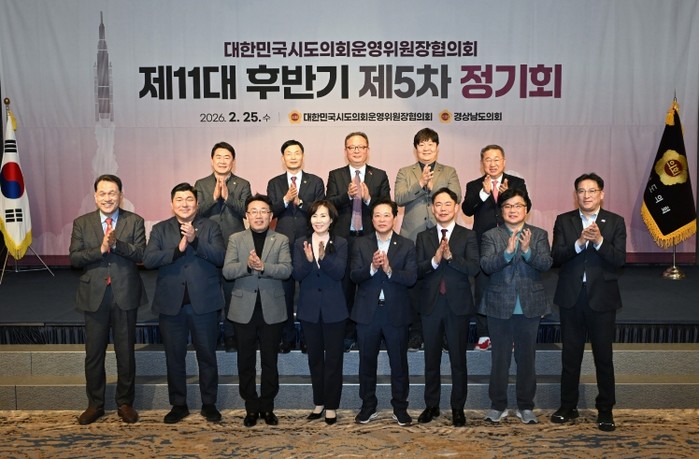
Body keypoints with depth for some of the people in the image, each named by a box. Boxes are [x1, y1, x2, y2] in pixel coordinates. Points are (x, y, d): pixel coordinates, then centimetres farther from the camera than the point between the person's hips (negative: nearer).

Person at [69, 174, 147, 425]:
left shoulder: (134, 221, 1)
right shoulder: (81, 223, 5)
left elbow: (141, 253, -10)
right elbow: (74, 257, -4)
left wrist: (117, 243, -24)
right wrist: (101, 249, -18)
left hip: (125, 295, -1)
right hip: (94, 296, 1)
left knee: (126, 353, 8)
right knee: (93, 354, 9)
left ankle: (125, 403, 23)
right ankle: (95, 404, 25)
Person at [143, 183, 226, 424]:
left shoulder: (210, 227, 4)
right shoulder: (160, 229, 8)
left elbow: (219, 256, -11)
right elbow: (148, 259, -7)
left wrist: (194, 240, -22)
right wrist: (177, 249, -18)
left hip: (204, 302, -1)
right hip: (171, 303, 2)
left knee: (207, 355, 7)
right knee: (174, 357, 10)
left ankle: (209, 404, 21)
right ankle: (178, 405, 24)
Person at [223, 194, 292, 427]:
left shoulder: (281, 240, 3)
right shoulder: (235, 239, 5)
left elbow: (286, 270, -11)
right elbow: (227, 271, -6)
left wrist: (263, 266, -26)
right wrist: (247, 265, -23)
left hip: (272, 309, 0)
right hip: (244, 309, 1)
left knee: (270, 361, 8)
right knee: (246, 361, 8)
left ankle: (267, 407, 22)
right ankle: (251, 408, 22)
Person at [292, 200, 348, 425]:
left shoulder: (340, 244, -2)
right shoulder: (300, 244, 4)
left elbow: (339, 273, -16)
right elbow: (297, 274, -8)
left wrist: (323, 257, -33)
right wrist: (308, 260, -28)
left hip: (334, 309, -2)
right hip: (310, 308, 2)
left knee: (333, 357, 4)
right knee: (315, 357, 13)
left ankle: (331, 405, 16)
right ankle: (319, 402, 26)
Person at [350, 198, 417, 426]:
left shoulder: (407, 245, 1)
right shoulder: (361, 244, 4)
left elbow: (411, 277, -10)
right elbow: (354, 275, -7)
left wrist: (389, 269, -25)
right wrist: (372, 267, -25)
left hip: (396, 313, -1)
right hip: (367, 312, 1)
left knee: (399, 363, 8)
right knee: (367, 362, 11)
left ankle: (400, 408, 23)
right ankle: (368, 407, 26)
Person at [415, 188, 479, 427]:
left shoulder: (468, 236, 1)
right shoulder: (423, 237, 7)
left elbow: (474, 268, -11)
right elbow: (417, 270, -3)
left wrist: (451, 256, -24)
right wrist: (434, 260, -20)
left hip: (458, 305, -2)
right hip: (431, 305, 2)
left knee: (458, 360, 5)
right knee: (431, 359, 11)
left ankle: (458, 408, 18)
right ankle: (431, 405, 24)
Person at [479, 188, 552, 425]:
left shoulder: (539, 235, 4)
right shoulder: (491, 236, 2)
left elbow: (546, 264, -10)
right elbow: (486, 265, -13)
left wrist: (527, 250, -28)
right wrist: (507, 252, -29)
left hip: (530, 306, 1)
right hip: (499, 305, -1)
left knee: (527, 356, 9)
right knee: (500, 357, 7)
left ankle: (526, 406, 23)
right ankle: (498, 405, 20)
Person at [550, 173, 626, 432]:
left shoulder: (615, 222, 0)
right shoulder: (564, 221, 3)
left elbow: (619, 260, -10)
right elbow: (556, 257, -8)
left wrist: (599, 241, -24)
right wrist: (579, 242, -23)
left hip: (602, 298, -1)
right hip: (571, 297, 1)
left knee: (603, 355, 6)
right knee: (570, 355, 11)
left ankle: (605, 410, 21)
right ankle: (568, 406, 24)